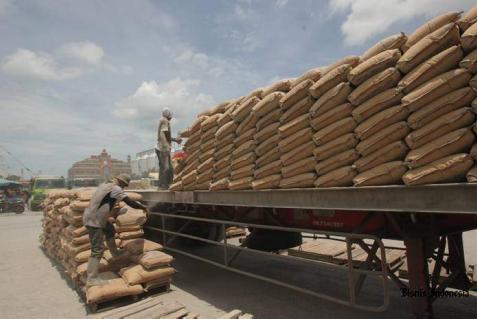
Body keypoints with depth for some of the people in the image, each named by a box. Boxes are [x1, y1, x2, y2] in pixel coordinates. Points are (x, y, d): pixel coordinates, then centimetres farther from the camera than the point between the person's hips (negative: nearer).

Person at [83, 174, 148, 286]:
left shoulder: (105, 185, 9)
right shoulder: (116, 189, -17)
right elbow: (131, 203, -20)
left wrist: (107, 217, 26)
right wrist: (144, 208, -5)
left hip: (94, 218, 10)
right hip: (94, 221, -10)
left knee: (110, 230, 27)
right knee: (97, 249, -4)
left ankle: (115, 253, 43)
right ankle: (92, 278, 2)